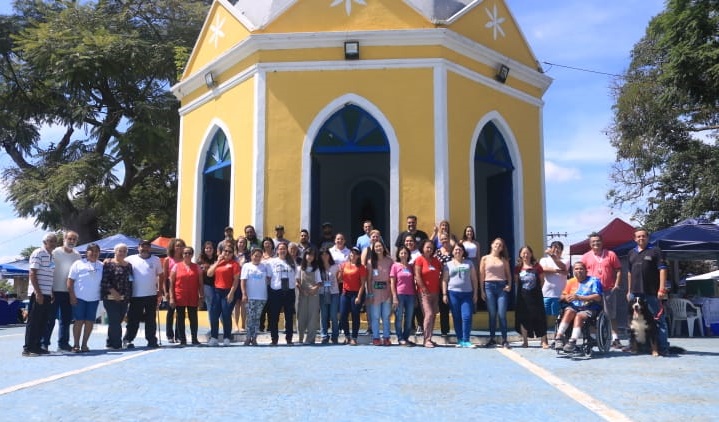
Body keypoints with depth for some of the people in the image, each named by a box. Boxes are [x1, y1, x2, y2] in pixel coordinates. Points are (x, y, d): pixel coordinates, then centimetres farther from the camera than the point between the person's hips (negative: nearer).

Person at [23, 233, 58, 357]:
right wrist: (38, 293, -19)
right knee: (33, 322, -4)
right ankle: (27, 348, 0)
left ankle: (36, 346, 17)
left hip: (47, 294, 8)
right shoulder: (38, 253, -9)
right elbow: (32, 274, -14)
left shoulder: (51, 256, 16)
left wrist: (51, 293, 16)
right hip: (38, 294, -8)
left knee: (43, 323, 10)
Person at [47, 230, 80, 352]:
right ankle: (44, 343, 5)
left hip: (69, 292, 5)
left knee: (66, 319, 10)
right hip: (55, 291, -5)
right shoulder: (56, 252, -5)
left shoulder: (77, 255, 9)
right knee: (50, 318, -2)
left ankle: (63, 343, 19)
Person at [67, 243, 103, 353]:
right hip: (79, 298, -3)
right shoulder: (78, 263, 0)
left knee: (90, 322, 4)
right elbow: (70, 281, -2)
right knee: (79, 321, -2)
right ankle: (76, 345, 7)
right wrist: (72, 296, -9)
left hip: (94, 298, 4)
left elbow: (103, 281, 17)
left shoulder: (101, 266, 12)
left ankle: (84, 344, 14)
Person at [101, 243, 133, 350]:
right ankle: (116, 344, -2)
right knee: (115, 321, -8)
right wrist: (114, 292, -18)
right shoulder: (108, 263, -3)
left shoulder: (128, 265, 15)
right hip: (111, 298, -6)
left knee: (118, 321, 9)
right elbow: (104, 280, -11)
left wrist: (129, 296, 10)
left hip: (124, 298, 6)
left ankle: (110, 343, 19)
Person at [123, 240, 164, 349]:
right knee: (133, 320, 1)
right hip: (135, 295, -2)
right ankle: (127, 340, 9)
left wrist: (159, 290, 8)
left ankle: (151, 340, 14)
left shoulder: (156, 260, 8)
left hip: (151, 295, 2)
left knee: (151, 320, 7)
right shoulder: (131, 259, 3)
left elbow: (160, 275, 14)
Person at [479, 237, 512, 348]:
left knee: (502, 314, -5)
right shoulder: (485, 258, 7)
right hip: (489, 286, 0)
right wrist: (482, 290, 0)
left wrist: (509, 285, -4)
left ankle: (504, 340, 2)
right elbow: (481, 275, 5)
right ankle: (491, 339, 11)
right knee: (492, 314, 3)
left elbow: (508, 274, 14)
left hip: (502, 286, 0)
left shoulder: (504, 260, 11)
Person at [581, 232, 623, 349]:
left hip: (609, 290, -1)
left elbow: (618, 270, 4)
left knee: (611, 315, 5)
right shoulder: (586, 257, 5)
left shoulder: (611, 254, 3)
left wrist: (616, 285, -4)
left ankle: (615, 338, 8)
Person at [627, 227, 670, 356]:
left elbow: (662, 269, -8)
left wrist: (662, 288, -16)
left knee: (658, 320, -2)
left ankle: (663, 348, 0)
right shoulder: (632, 253, 16)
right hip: (635, 293, 6)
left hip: (651, 293, -6)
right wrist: (629, 290, 18)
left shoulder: (655, 251, -2)